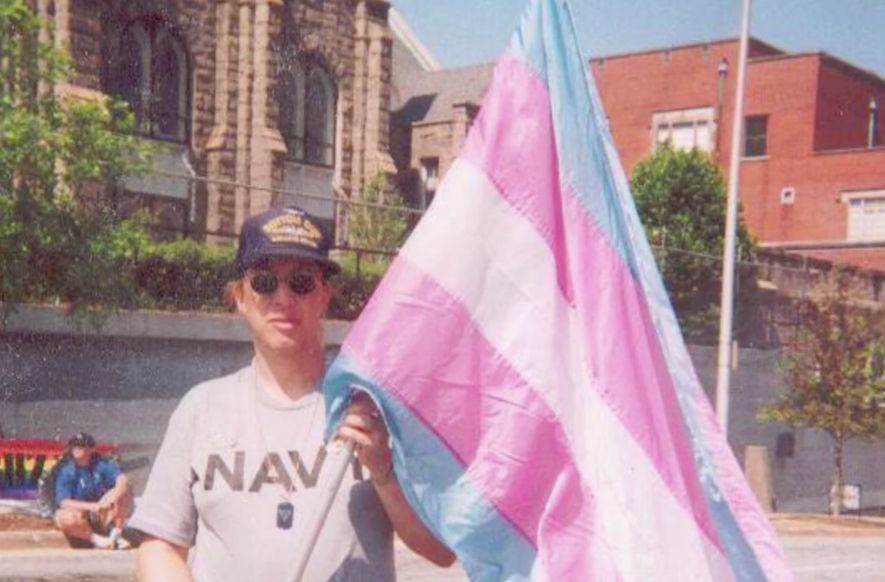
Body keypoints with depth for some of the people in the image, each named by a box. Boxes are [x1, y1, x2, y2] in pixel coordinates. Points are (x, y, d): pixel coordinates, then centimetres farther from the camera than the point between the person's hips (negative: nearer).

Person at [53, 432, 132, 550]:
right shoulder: (66, 471, -11)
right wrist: (92, 506, -31)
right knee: (64, 517, -35)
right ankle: (97, 539, -15)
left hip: (103, 516, 3)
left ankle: (116, 534, -11)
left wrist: (111, 499, -38)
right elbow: (64, 502, -20)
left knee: (122, 492, -18)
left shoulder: (101, 464, -5)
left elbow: (123, 480, -19)